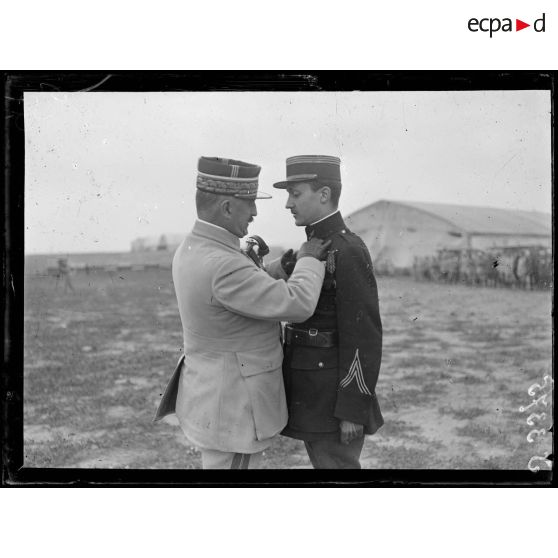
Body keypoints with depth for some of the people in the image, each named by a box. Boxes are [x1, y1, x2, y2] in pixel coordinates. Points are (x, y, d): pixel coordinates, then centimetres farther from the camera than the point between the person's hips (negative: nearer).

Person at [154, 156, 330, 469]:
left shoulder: (194, 252, 3)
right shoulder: (222, 268, -30)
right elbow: (298, 306, -22)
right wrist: (308, 261, -6)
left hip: (218, 395, 10)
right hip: (232, 408, -10)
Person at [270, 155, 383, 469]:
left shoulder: (350, 251, -18)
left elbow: (364, 336, -20)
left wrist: (354, 410, -20)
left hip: (334, 395, -9)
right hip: (311, 392, 9)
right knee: (325, 462, 19)